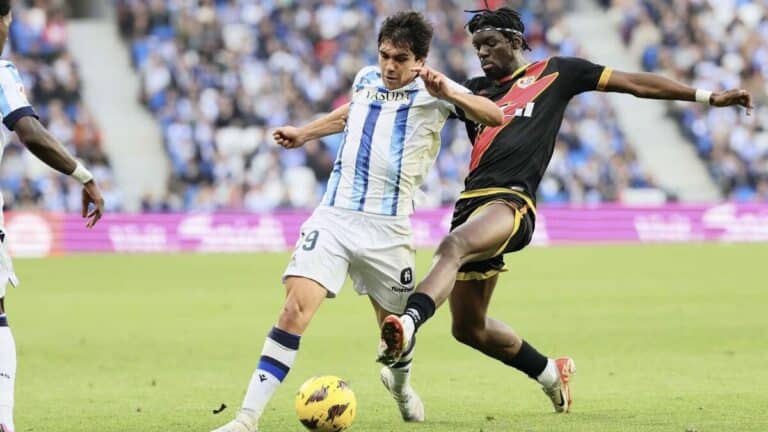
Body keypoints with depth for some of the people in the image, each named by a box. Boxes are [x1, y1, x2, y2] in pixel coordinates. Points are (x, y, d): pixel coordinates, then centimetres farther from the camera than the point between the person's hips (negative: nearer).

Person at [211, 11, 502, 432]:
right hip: (333, 217, 2)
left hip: (387, 227, -2)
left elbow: (494, 116, -17)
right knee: (297, 305, -16)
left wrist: (449, 94, -31)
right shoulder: (366, 80, 10)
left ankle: (400, 381, 48)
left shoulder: (431, 93, -3)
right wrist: (303, 133, 41)